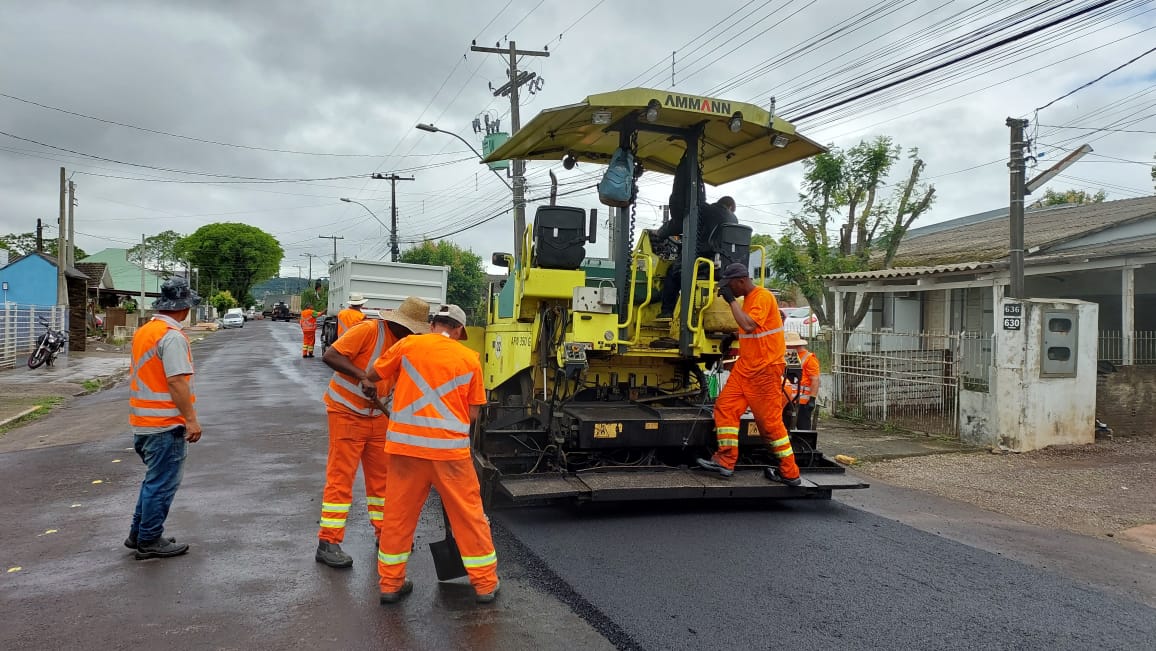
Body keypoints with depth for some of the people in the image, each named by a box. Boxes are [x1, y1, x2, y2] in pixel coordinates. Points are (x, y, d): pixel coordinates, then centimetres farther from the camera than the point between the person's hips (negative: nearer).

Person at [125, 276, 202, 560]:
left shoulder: (143, 331, 12)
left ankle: (138, 534, 28)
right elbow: (177, 381, -23)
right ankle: (149, 542, 11)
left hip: (143, 422, 9)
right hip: (165, 423, -9)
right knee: (162, 484, 2)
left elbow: (138, 375, 18)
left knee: (155, 480, 21)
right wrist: (191, 419, -20)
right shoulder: (173, 336, -18)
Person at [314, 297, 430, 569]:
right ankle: (328, 543, 2)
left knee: (382, 476, 12)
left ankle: (385, 533, 24)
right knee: (340, 477, -4)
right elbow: (329, 356, -25)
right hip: (347, 412, -7)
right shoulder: (368, 330, -20)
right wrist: (362, 375, -35)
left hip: (377, 415, 7)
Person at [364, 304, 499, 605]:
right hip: (450, 448, -1)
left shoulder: (408, 345, 1)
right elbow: (473, 413, 4)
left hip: (406, 445, 1)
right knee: (468, 515, 11)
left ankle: (391, 583, 23)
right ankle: (485, 583, 20)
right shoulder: (469, 358, 1)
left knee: (398, 513, 14)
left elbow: (373, 375, 12)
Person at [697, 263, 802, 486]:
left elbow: (749, 326, -29)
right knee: (725, 407, 1)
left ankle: (790, 473, 9)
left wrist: (732, 300, -21)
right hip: (745, 367, 9)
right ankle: (726, 461, 5)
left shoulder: (763, 296, -15)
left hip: (765, 369, -9)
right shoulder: (747, 299, 14)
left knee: (770, 421, -3)